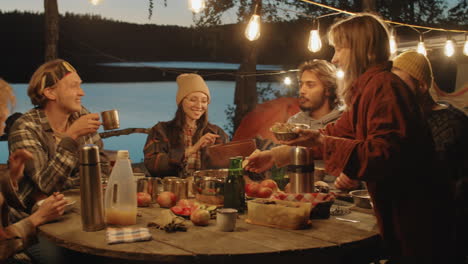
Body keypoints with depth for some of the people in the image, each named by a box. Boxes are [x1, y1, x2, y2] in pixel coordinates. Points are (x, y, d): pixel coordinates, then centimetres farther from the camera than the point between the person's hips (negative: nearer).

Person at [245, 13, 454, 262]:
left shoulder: (383, 85, -18)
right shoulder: (368, 87, 13)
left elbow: (384, 154, -25)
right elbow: (336, 132, 17)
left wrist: (322, 142, -30)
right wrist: (276, 154, 15)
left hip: (414, 212, -9)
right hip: (395, 207, 9)